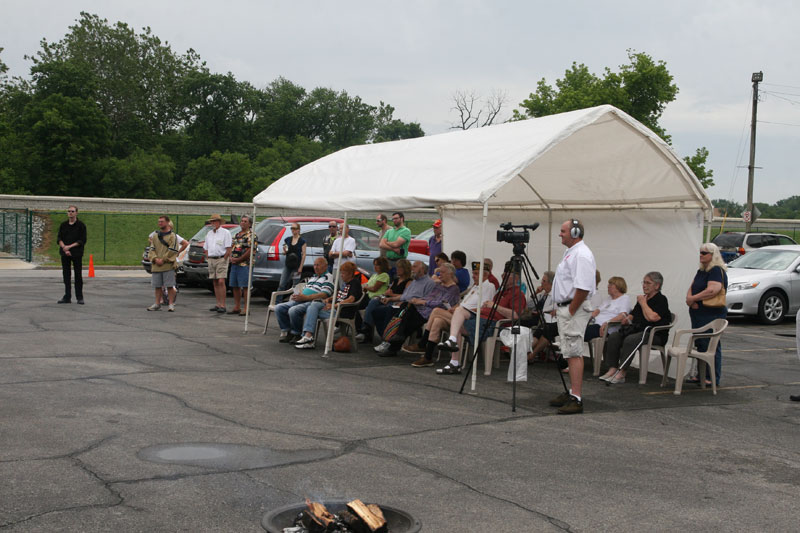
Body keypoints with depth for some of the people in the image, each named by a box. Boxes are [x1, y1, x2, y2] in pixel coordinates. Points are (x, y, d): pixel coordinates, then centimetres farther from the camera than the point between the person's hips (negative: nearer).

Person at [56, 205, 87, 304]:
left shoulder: (81, 225, -1)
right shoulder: (63, 225, 9)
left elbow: (82, 241, -7)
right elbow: (59, 239, 4)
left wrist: (69, 246, -15)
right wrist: (64, 248, -13)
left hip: (77, 254, -3)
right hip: (65, 254, 3)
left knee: (78, 275, -1)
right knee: (66, 275, 4)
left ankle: (79, 297, 6)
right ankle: (67, 297, 10)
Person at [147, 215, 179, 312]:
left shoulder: (172, 236, -2)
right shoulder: (155, 236, 15)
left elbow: (172, 250, -9)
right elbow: (152, 249, 9)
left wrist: (163, 260, -14)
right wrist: (155, 259, -9)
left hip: (168, 265, -5)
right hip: (156, 266, 5)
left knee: (170, 286, -3)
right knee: (157, 286, 9)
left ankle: (171, 304, 2)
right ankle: (157, 304, 17)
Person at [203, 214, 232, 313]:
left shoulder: (225, 232, -2)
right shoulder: (209, 234, 18)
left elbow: (228, 248, -7)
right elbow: (206, 248, 23)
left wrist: (224, 259, -11)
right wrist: (208, 258, 11)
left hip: (221, 259, -7)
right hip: (211, 260, 7)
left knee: (221, 282, -15)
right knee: (215, 283, 7)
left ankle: (223, 305, -16)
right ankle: (218, 304, 11)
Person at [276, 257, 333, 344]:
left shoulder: (328, 277, -2)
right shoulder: (312, 277, 28)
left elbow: (324, 295, -15)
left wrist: (305, 297, -19)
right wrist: (296, 295, 7)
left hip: (313, 302, -9)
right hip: (300, 300, 9)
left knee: (293, 310, -34)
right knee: (279, 308, -7)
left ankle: (296, 335, -15)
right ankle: (286, 332, -2)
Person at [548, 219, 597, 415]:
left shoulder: (582, 255, -16)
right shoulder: (570, 252, 18)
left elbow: (583, 288, -24)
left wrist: (570, 311, -19)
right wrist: (559, 307, 20)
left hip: (574, 311, -11)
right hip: (564, 309, 11)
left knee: (574, 353, -13)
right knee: (570, 352, 13)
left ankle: (576, 399, -15)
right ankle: (573, 393, 20)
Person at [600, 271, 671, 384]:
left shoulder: (661, 300, -4)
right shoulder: (642, 298, 20)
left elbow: (652, 317, -20)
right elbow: (633, 314, 29)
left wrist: (643, 303, -6)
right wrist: (627, 318, 4)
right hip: (637, 330, 8)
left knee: (630, 340, -35)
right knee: (613, 337, -17)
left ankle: (621, 373, -34)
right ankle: (612, 369, -25)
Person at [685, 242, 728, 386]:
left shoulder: (717, 271, -13)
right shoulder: (701, 271, 17)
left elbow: (713, 290, -26)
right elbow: (691, 288, 15)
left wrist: (693, 298, -18)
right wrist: (690, 299, -7)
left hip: (712, 315, -10)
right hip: (699, 314, 10)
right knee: (700, 345, 13)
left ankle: (713, 379, -1)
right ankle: (701, 376, 21)